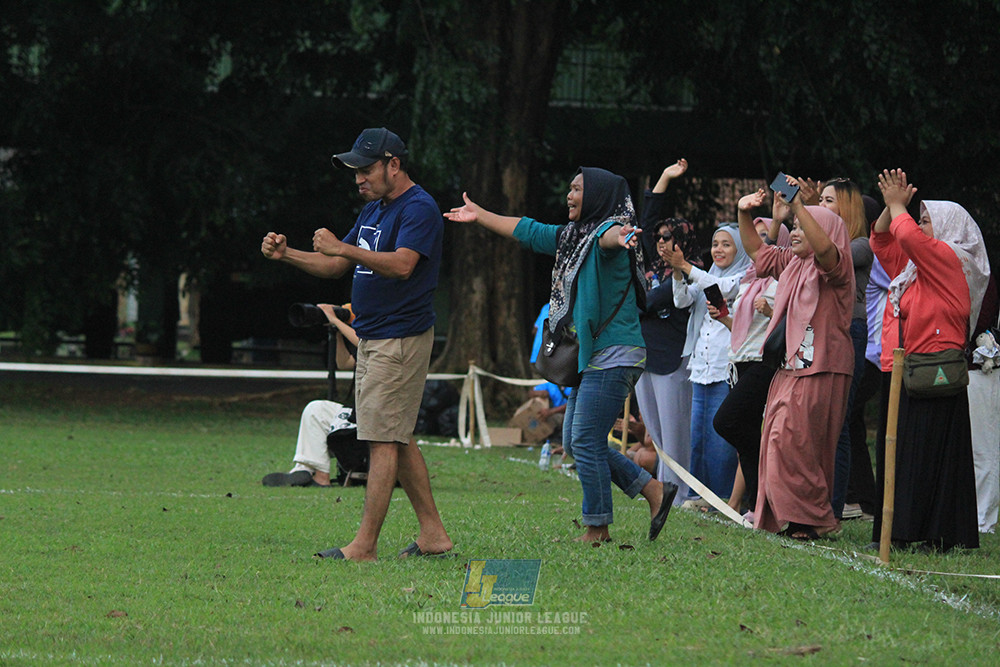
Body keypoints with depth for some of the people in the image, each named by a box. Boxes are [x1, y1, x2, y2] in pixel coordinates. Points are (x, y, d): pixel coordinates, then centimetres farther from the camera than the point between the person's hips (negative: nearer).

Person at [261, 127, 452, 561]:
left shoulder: (419, 209, -13)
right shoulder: (374, 209, 17)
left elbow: (402, 264, -28)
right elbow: (335, 266, 20)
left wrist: (343, 248, -32)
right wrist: (286, 255, 5)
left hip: (400, 341, -10)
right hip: (371, 341, 10)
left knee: (382, 439, -10)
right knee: (396, 440, 12)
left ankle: (365, 545, -11)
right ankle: (432, 534, 16)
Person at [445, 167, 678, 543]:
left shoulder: (609, 228, -12)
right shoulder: (571, 236, 16)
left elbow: (609, 236, -37)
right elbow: (528, 232, 28)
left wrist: (619, 237, -61)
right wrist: (480, 215, 34)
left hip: (614, 356, -10)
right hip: (591, 358, 10)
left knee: (586, 442, -8)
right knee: (575, 442, 11)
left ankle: (597, 529, 1)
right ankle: (653, 491, 14)